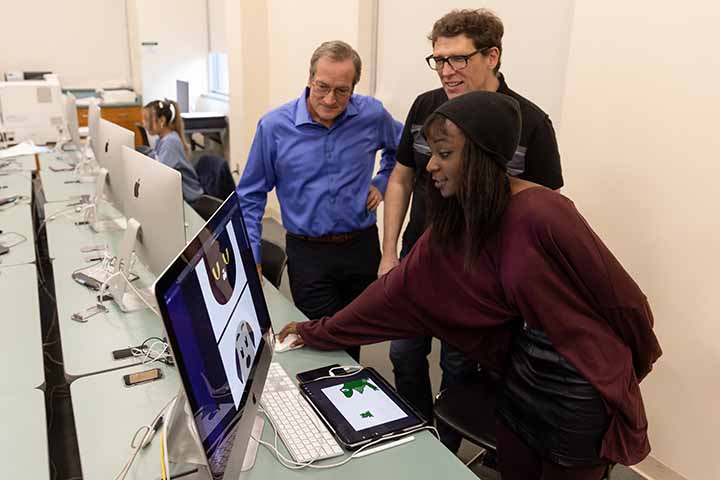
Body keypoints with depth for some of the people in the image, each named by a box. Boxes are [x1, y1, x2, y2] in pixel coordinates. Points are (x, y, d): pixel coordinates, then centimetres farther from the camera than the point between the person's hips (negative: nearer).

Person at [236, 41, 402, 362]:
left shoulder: (373, 115, -4)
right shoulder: (274, 126, -9)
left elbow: (401, 149, 19)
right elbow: (251, 197, -1)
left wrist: (382, 183, 6)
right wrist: (250, 258, -6)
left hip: (362, 248, 3)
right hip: (308, 254, -2)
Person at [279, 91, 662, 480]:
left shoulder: (541, 216, -28)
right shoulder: (451, 224, -5)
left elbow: (618, 295, -17)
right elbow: (399, 288, 1)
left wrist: (637, 361, 2)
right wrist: (318, 332, 4)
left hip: (579, 394, -6)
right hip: (519, 382, 6)